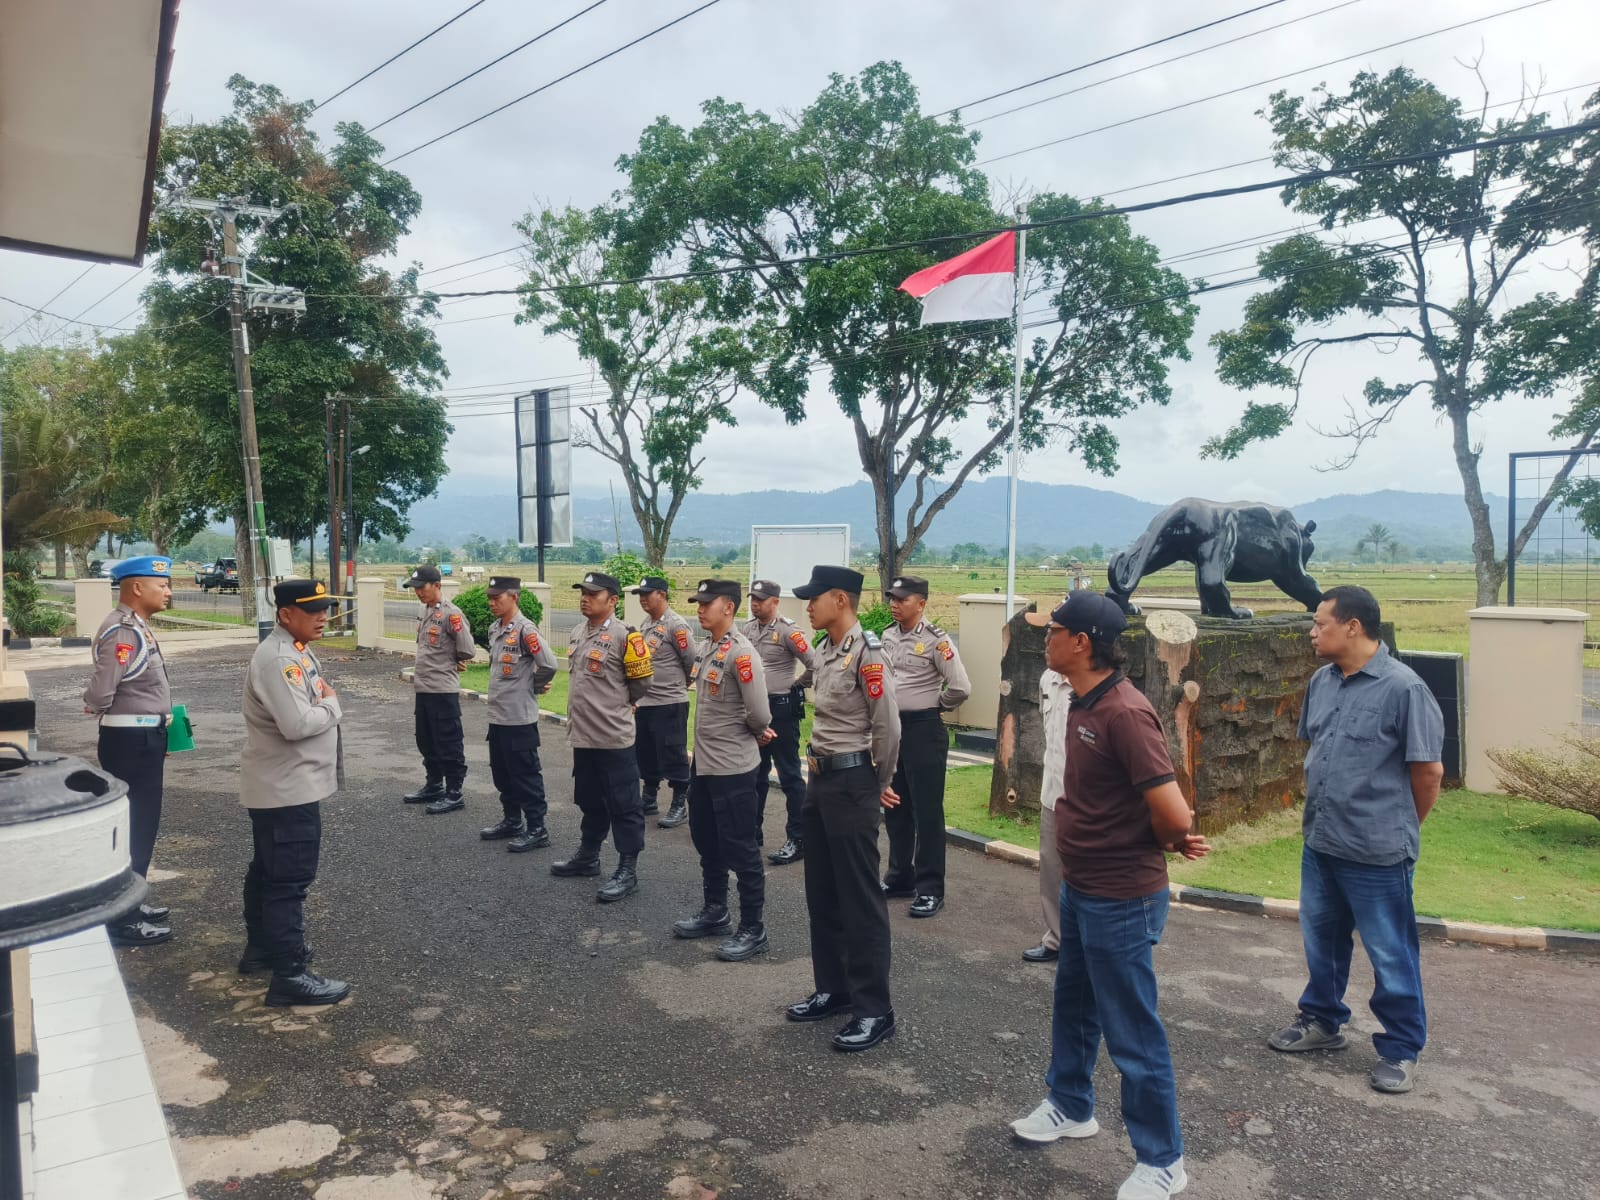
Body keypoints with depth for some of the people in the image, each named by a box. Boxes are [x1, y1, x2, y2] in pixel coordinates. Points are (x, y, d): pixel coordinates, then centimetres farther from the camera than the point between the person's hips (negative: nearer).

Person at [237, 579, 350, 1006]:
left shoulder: (296, 650, 11)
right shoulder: (278, 659, -22)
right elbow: (298, 724, -29)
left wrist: (326, 701, -1)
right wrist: (332, 704, -14)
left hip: (282, 785, 11)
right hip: (288, 788, -11)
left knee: (268, 870, 22)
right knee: (289, 879, -6)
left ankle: (261, 947, 37)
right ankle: (290, 975, 0)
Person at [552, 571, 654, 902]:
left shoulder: (623, 636, -15)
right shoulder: (577, 634, 10)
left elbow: (641, 683, -9)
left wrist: (617, 705, 2)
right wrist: (581, 712, 16)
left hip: (613, 737, -8)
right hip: (582, 735, 8)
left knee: (623, 806, 1)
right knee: (589, 800, 21)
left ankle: (627, 871, 7)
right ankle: (588, 856, 36)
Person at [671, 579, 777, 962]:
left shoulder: (741, 653, -21)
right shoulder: (707, 649, 9)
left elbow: (760, 715, -24)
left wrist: (755, 734, -3)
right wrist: (753, 731, 6)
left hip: (733, 767, -10)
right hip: (703, 762, 10)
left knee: (740, 849, 1)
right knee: (706, 841, 21)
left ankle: (752, 930, 13)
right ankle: (714, 912, 37)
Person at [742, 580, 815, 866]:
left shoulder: (788, 631, -14)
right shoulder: (747, 629, 6)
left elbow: (814, 665, -18)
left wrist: (795, 685, -5)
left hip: (782, 708, -7)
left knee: (789, 776, -1)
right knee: (755, 773, 16)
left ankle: (797, 840, 5)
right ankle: (752, 830, 27)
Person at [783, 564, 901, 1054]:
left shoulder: (867, 653, -17)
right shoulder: (824, 652, 10)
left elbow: (887, 728, -15)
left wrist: (880, 785, -4)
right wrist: (821, 773, 16)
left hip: (852, 784, -9)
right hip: (820, 779, 9)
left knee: (861, 901, -1)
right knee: (821, 894, 17)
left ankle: (875, 1011, 9)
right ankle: (832, 989, 31)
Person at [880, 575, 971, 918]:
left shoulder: (936, 640, -13)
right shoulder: (887, 636, 7)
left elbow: (961, 687, -16)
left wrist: (935, 708, -2)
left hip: (924, 729, -7)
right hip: (890, 726, 7)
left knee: (927, 810, 0)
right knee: (895, 808, 14)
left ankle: (930, 888, 8)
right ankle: (900, 877, 27)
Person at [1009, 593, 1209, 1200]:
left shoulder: (1125, 711, -26)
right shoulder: (1083, 702, 4)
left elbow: (1173, 814, -28)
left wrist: (1168, 842, -6)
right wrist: (1168, 837, -2)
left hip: (1121, 899, -9)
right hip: (1080, 887, 9)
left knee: (1131, 1033, 6)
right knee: (1073, 1004, 25)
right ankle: (1070, 1108, 46)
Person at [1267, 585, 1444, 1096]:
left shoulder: (1403, 688, -18)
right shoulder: (1321, 682, 4)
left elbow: (1428, 770, -12)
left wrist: (1399, 829, 1)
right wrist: (1324, 811, 16)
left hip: (1377, 853, -7)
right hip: (1319, 843, 7)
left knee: (1391, 956, 8)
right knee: (1321, 941, 21)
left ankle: (1400, 1049, 25)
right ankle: (1321, 1020, 39)